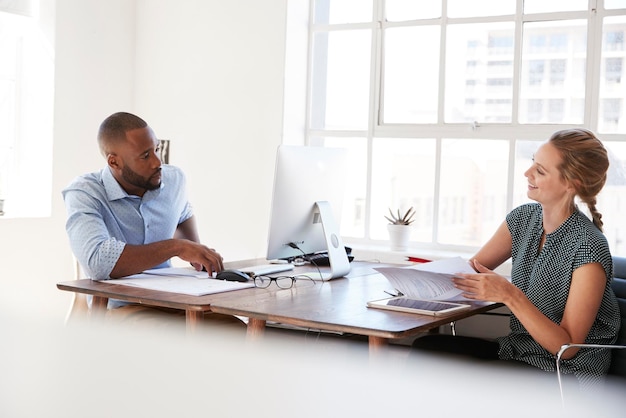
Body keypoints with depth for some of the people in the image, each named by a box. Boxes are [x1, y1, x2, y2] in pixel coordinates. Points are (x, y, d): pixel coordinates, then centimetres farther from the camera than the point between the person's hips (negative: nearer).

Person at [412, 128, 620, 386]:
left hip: (569, 374, -7)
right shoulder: (524, 218, 2)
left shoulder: (588, 249, -21)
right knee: (425, 347, -13)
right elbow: (472, 269, 7)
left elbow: (566, 347, -20)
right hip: (517, 350, 7)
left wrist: (509, 296, -32)